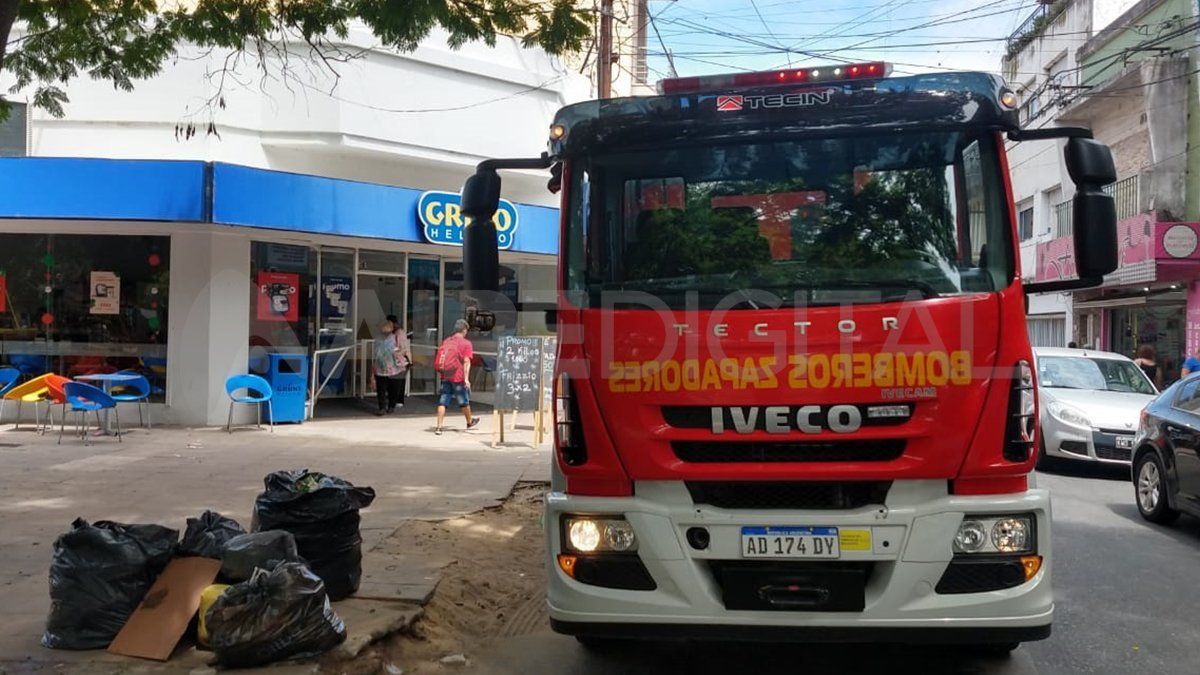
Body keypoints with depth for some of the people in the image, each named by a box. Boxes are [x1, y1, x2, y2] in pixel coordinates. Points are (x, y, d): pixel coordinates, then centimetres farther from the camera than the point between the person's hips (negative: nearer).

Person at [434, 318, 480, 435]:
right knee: (464, 401, 14)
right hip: (458, 377, -4)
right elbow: (466, 362, -13)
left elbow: (439, 360, 13)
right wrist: (466, 378, -17)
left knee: (442, 402, 4)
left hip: (445, 376, 4)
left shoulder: (446, 341, 10)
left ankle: (439, 427, -5)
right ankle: (470, 422, 34)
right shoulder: (466, 343, -6)